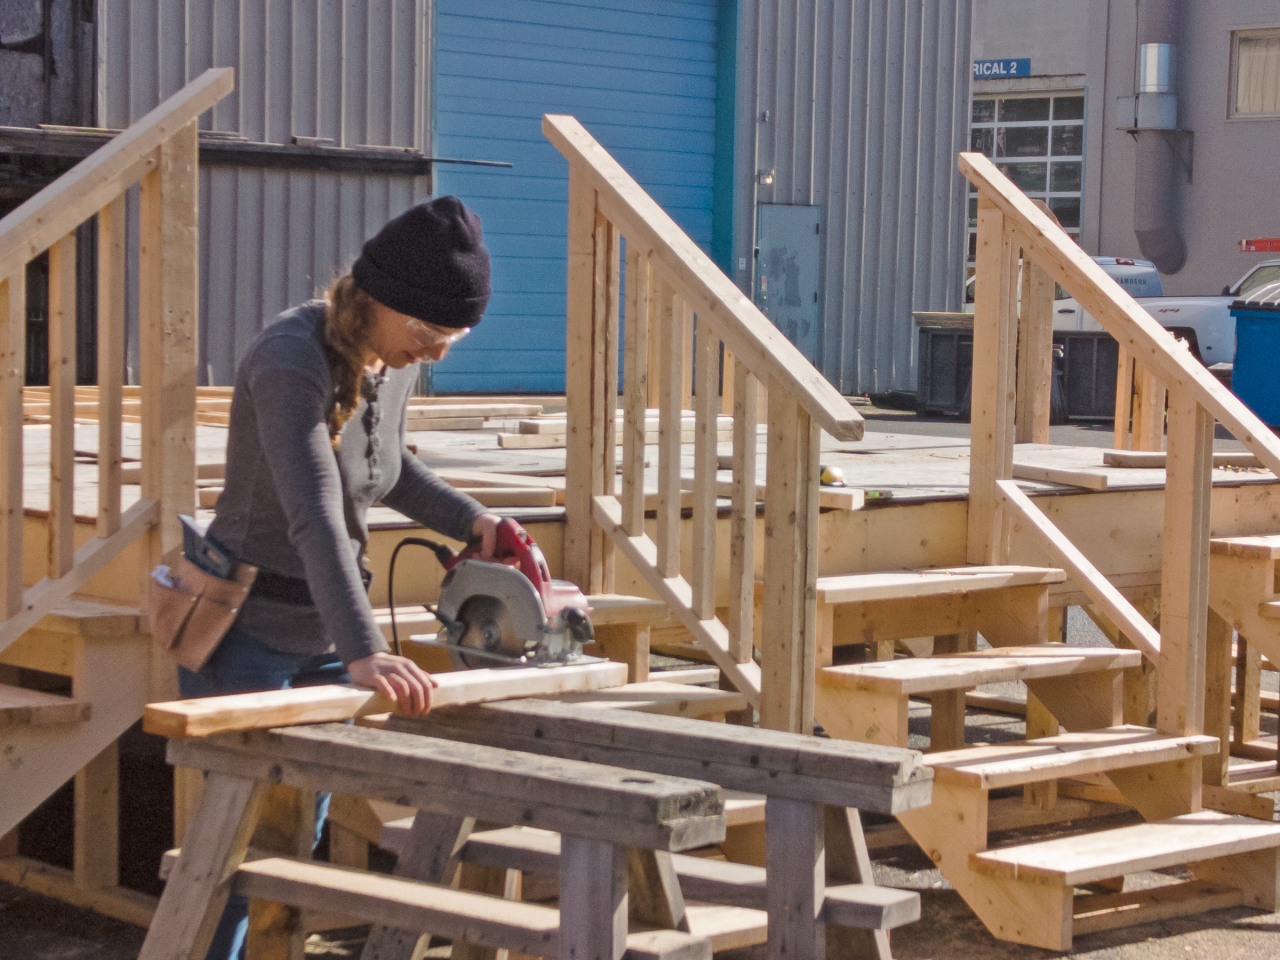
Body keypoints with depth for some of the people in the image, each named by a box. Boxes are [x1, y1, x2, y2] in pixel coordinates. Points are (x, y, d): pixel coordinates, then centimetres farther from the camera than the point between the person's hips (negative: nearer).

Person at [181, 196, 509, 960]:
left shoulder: (397, 362, -1)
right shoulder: (292, 360, -26)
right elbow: (315, 517, -37)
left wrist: (470, 520, 5)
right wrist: (364, 653, -45)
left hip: (323, 632, 8)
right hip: (247, 631, -8)